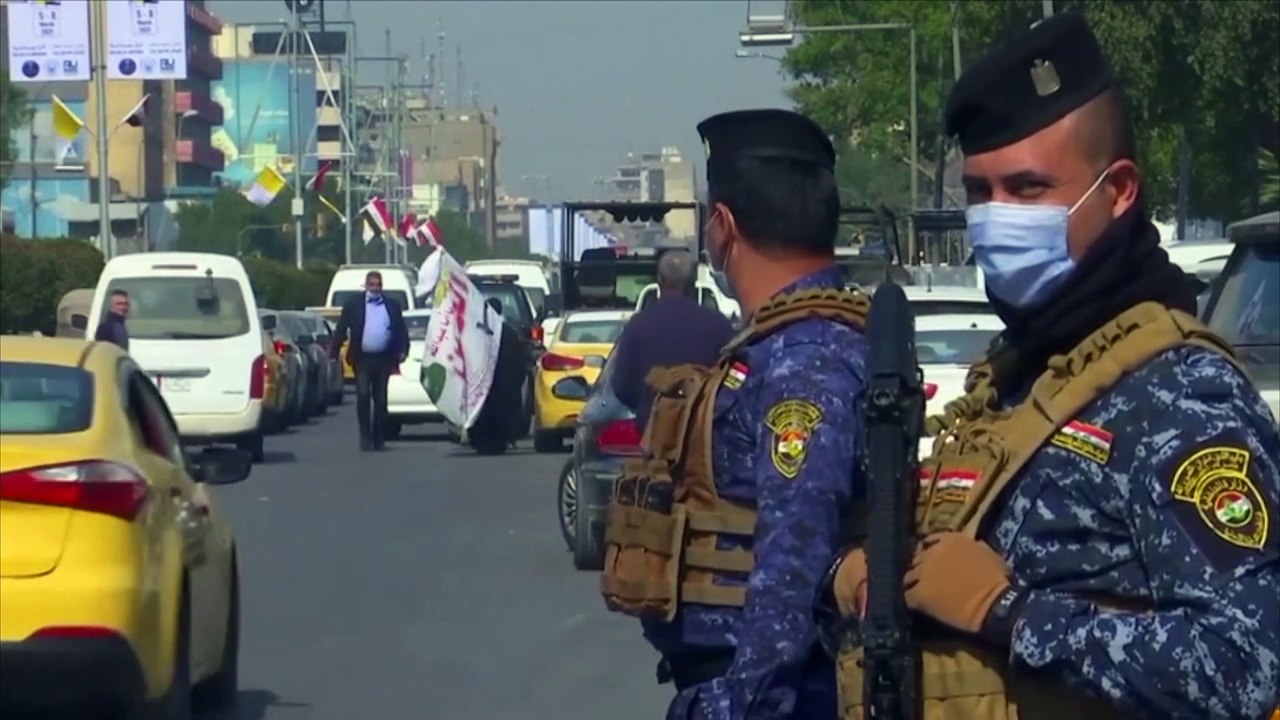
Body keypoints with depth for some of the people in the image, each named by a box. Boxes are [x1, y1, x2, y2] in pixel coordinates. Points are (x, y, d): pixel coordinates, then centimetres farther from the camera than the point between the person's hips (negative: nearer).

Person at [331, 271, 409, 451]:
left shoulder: (392, 306, 10)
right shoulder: (353, 305, 4)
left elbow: (401, 330, 7)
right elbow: (341, 330, 1)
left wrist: (402, 351, -7)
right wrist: (333, 352, -7)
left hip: (384, 359, 2)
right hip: (362, 359, -2)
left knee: (380, 400, 5)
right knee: (363, 397, -8)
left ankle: (378, 438, 12)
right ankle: (365, 438, -4)